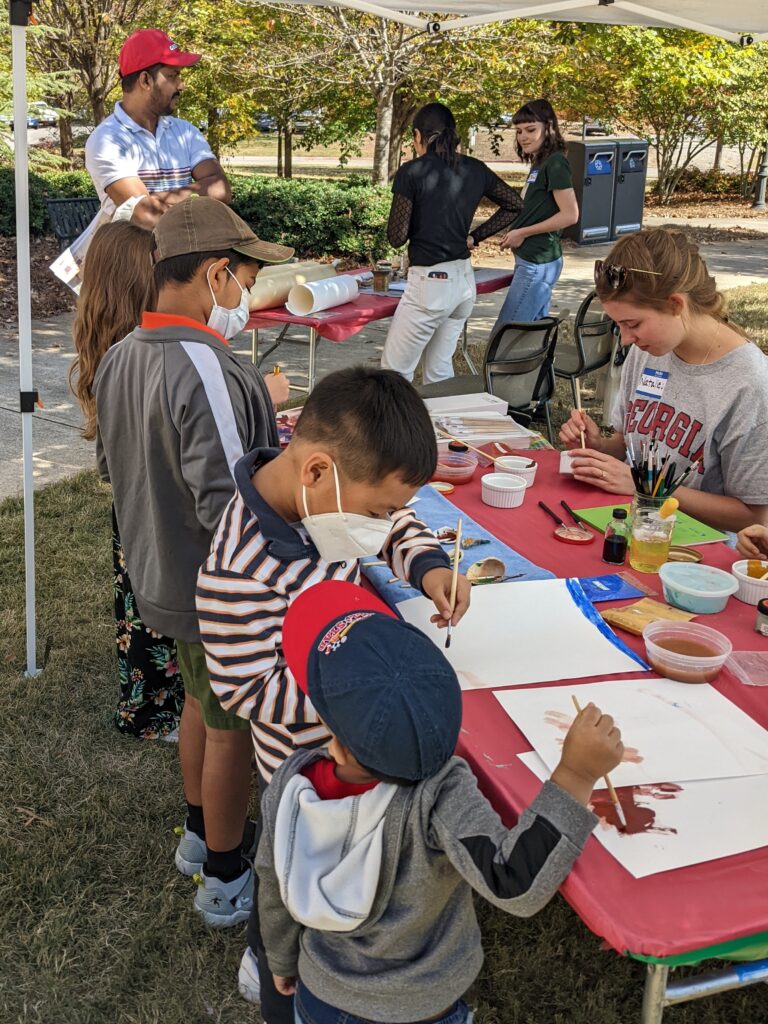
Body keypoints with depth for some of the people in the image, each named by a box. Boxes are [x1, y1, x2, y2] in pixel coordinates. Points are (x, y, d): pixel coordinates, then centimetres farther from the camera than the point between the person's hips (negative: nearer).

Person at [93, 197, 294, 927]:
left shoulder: (122, 358, -1)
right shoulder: (206, 370, -30)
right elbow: (232, 508, -33)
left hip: (161, 575, 9)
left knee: (202, 701, 27)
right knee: (234, 728, 11)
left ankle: (200, 834, 47)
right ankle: (225, 880, 30)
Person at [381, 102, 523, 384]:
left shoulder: (411, 172, -10)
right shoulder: (475, 170, 6)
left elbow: (397, 237, -10)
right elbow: (515, 205, 18)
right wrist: (474, 237, 15)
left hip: (429, 282, -7)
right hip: (465, 281, 7)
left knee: (395, 372, 3)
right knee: (440, 371, 17)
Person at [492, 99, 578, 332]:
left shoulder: (555, 163, -13)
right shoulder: (538, 164, 13)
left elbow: (570, 214, -19)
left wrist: (523, 232, -15)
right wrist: (515, 233, 1)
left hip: (538, 264, -10)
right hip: (534, 261, 10)